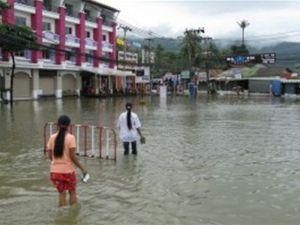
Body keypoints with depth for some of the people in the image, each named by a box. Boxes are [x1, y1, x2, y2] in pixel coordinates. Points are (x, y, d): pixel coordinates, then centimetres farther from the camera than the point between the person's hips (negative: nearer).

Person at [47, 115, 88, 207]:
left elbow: (50, 156, 4)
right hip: (68, 170, -3)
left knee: (61, 193, 17)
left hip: (55, 171, 4)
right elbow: (72, 156, -15)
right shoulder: (70, 137, -11)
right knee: (72, 192, 16)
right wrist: (82, 168, -6)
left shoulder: (52, 137, 1)